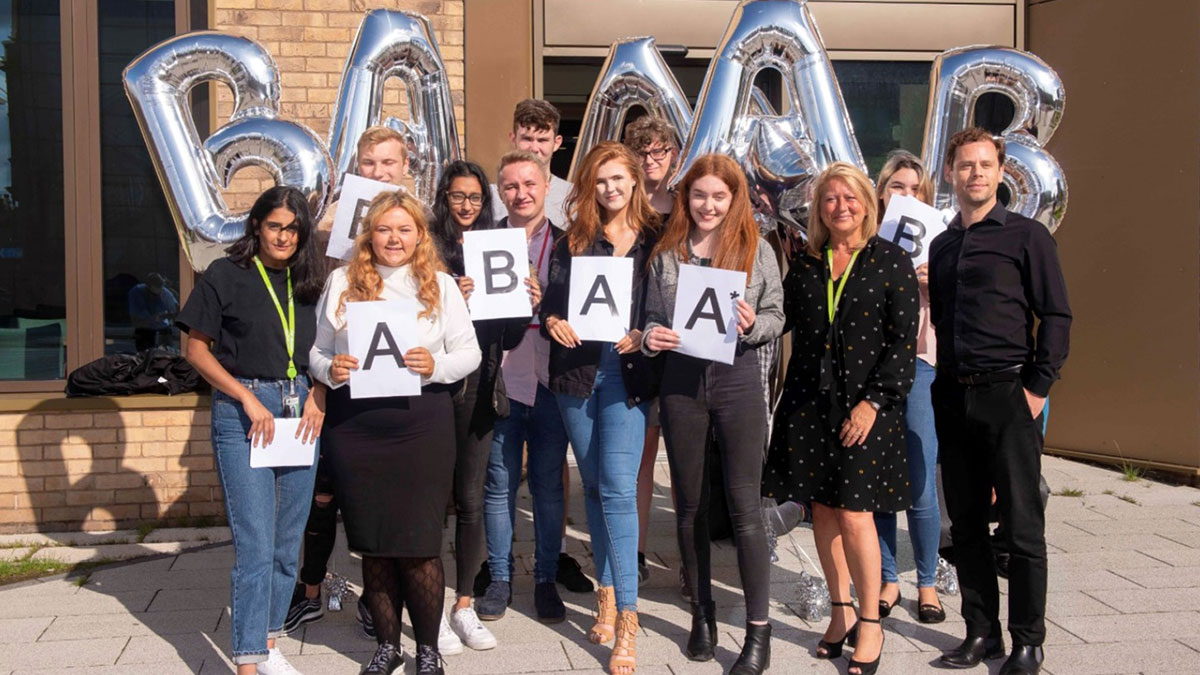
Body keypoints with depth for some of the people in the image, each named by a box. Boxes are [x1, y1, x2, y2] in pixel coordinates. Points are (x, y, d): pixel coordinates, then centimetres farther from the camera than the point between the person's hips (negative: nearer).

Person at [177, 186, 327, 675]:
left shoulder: (308, 281, 10)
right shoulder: (226, 276, -3)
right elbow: (196, 349, -2)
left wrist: (318, 396, -3)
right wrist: (248, 399, -11)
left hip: (300, 413, 5)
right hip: (242, 414, -5)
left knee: (288, 542, 10)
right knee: (255, 546, -8)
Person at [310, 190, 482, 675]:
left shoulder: (440, 285, 5)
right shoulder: (342, 282, 9)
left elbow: (469, 352, 3)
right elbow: (318, 350, 11)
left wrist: (436, 365, -16)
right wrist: (329, 369, -10)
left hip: (422, 426, -2)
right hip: (355, 428, 2)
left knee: (419, 544, 1)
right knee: (372, 543, 10)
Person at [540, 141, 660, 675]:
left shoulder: (655, 239, 4)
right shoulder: (573, 241, 10)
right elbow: (553, 300, 6)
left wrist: (645, 336, -14)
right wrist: (552, 321, -15)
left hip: (628, 371, -3)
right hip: (577, 370, 3)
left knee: (618, 487, -10)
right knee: (594, 485, 11)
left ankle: (626, 616, -5)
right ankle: (607, 594, 24)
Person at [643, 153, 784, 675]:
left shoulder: (756, 250, 1)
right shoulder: (666, 253, 7)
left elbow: (775, 316, 2)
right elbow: (652, 315, 10)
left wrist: (752, 326, -19)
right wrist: (652, 336, -12)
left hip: (736, 378, -2)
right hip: (681, 380, 3)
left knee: (744, 504, -3)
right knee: (689, 502, 11)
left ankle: (759, 629, 5)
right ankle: (702, 612, 27)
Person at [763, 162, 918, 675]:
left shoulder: (891, 261, -1)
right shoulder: (805, 264, 10)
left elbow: (903, 341, -5)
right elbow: (783, 322, 11)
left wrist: (874, 401, -12)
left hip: (865, 404, -4)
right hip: (809, 400, 4)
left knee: (854, 514, -7)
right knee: (822, 507, 8)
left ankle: (870, 625, 9)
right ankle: (841, 612, 24)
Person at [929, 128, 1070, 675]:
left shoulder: (1026, 235, 0)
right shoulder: (940, 246, 15)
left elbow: (1056, 315, -5)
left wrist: (1038, 388, -11)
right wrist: (944, 385, 10)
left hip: (1008, 394, -5)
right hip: (953, 398, 5)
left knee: (1022, 524, 1)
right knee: (966, 523, 9)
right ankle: (982, 631, 21)